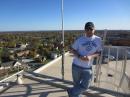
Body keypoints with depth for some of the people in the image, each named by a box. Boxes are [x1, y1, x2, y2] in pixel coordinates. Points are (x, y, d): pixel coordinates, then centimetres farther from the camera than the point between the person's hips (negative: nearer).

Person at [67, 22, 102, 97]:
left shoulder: (98, 40, -2)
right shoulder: (80, 39, -4)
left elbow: (99, 52, 2)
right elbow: (72, 50, 1)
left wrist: (91, 56, -19)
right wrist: (79, 57, -18)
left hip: (88, 67, 1)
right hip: (76, 66, -1)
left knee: (85, 86, 5)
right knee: (77, 84, 14)